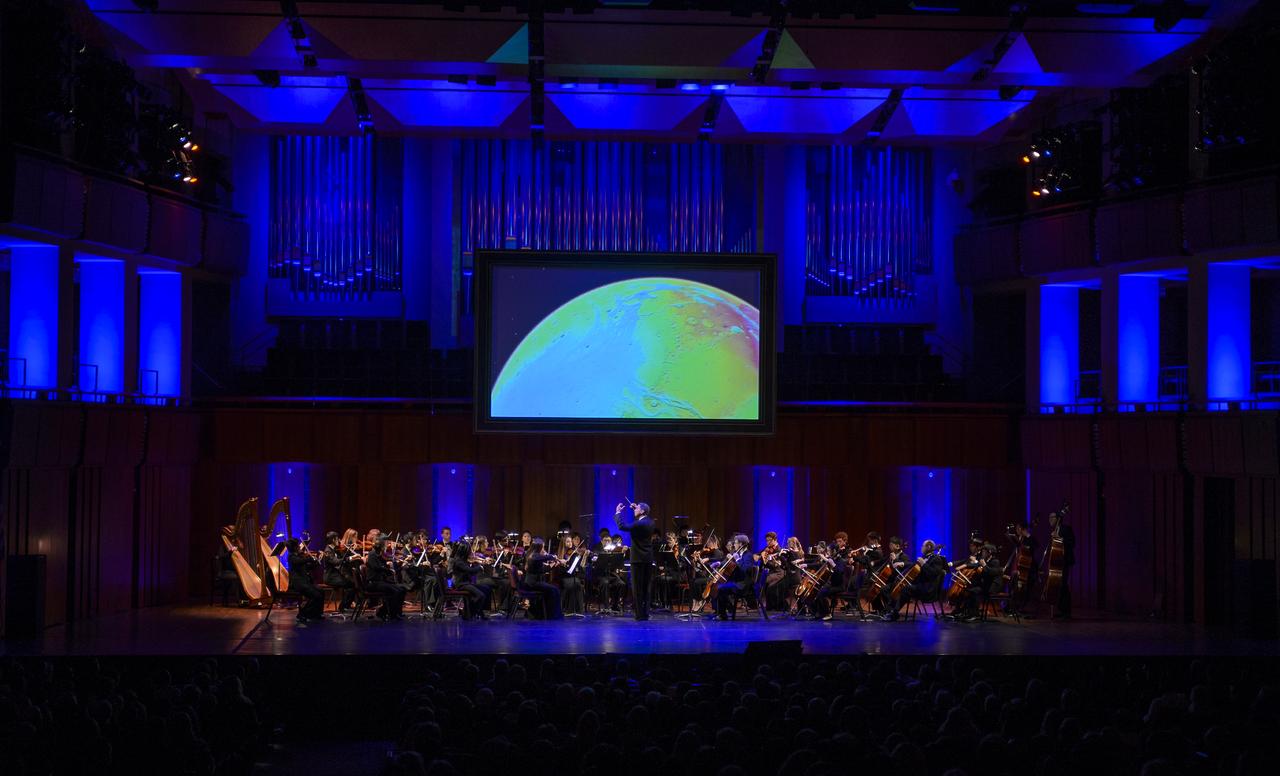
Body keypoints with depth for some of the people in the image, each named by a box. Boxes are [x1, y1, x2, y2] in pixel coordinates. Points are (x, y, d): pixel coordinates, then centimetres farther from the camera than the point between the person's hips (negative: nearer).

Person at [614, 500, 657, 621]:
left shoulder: (639, 524, -18)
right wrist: (635, 510, 20)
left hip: (639, 559, -8)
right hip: (649, 560, 8)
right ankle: (645, 613, 13)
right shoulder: (650, 522, 7)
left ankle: (640, 615, -5)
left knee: (637, 588, -3)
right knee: (645, 588, 12)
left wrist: (618, 512, -13)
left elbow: (622, 526, -26)